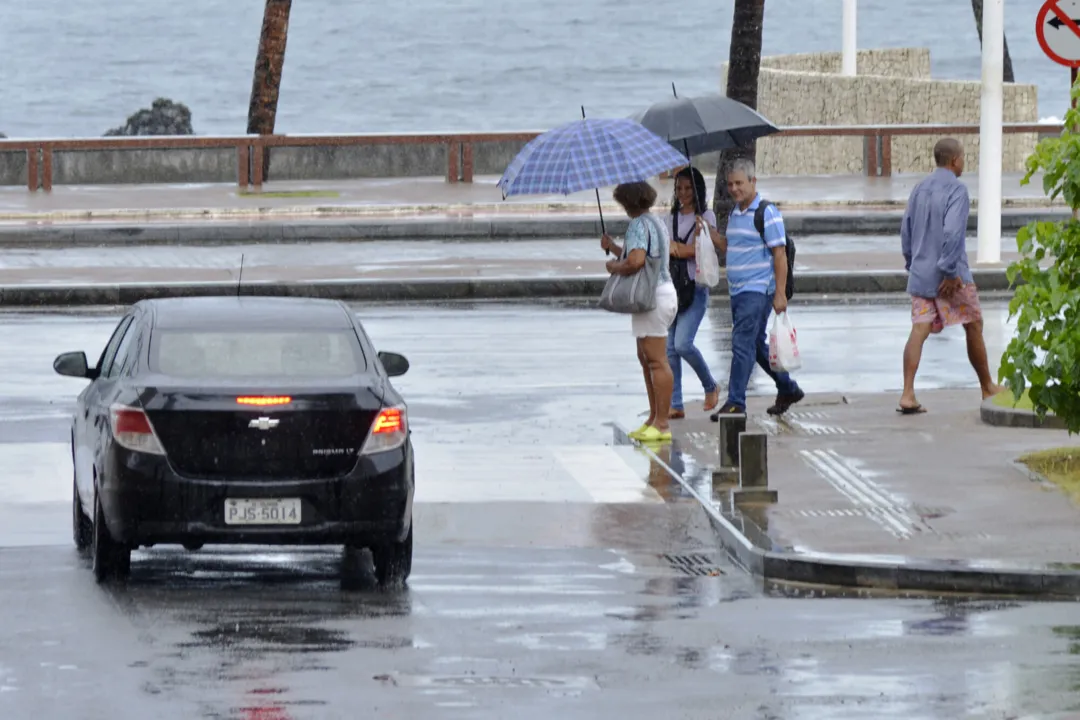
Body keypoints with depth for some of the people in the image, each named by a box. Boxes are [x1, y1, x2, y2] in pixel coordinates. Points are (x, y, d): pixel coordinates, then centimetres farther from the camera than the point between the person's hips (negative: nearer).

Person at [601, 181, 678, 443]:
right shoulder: (656, 222, 18)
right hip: (664, 291, 11)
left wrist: (614, 266, -9)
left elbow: (636, 262, -27)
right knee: (646, 358, 16)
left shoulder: (639, 225, -14)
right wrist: (613, 248, 26)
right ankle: (654, 419, 19)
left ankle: (662, 424, -11)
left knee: (657, 361, -10)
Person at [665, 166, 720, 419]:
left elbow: (696, 249, -11)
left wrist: (671, 247, -4)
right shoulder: (673, 218, 16)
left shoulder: (705, 216, -1)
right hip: (672, 285, 6)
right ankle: (675, 405, 4)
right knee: (670, 347, 0)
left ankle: (710, 387, 7)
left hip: (695, 287, -6)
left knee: (683, 343, -17)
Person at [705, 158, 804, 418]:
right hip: (737, 290, 9)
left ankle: (735, 403, -12)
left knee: (742, 344, -13)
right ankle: (788, 389, 30)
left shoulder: (767, 213, -10)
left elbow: (779, 254, -12)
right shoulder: (734, 214, 15)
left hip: (757, 290, -9)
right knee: (757, 345, 16)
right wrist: (710, 232, 5)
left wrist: (780, 294, -17)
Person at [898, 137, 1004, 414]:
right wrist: (951, 271, -21)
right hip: (951, 276, -6)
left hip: (920, 274, 6)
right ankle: (987, 388, 24)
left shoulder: (919, 189, 10)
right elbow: (952, 231, -23)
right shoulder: (956, 189, -12)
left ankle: (907, 394, -15)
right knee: (973, 327, 12)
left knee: (919, 331, -2)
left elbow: (906, 230, 15)